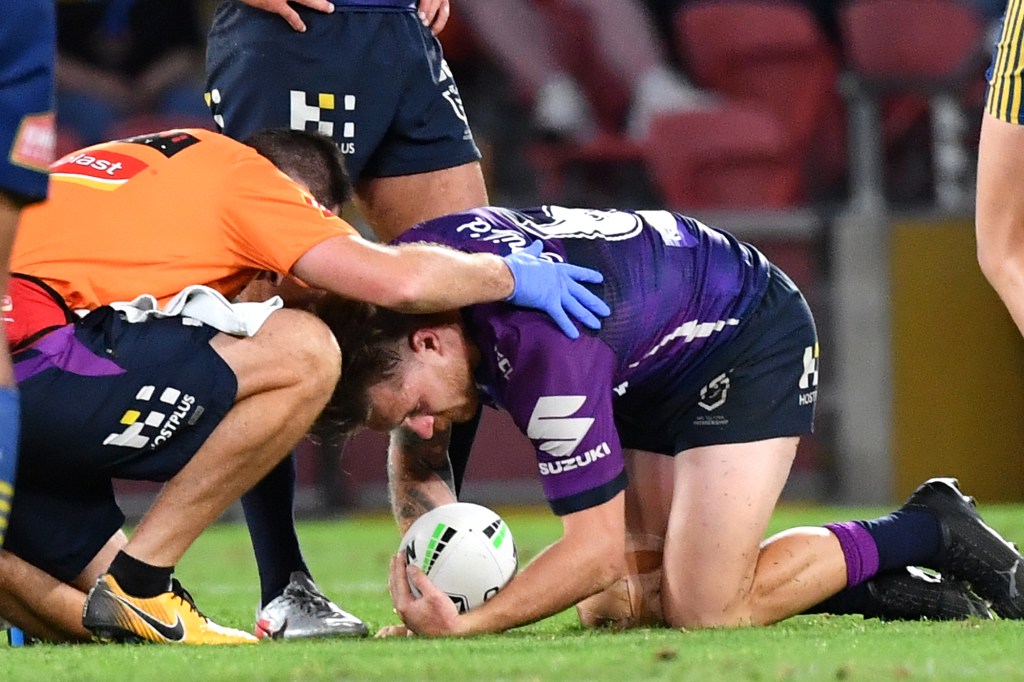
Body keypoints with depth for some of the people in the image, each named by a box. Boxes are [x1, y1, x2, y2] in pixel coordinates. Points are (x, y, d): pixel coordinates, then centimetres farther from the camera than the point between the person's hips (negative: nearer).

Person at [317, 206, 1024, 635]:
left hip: (750, 338, -9)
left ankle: (925, 531, 0)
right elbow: (419, 461, 1)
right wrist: (429, 574, -18)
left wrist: (466, 627, -39)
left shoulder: (542, 346, -39)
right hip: (650, 377, 9)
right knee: (614, 606, -3)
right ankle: (880, 588, 5)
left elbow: (599, 545, -33)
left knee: (706, 610, -20)